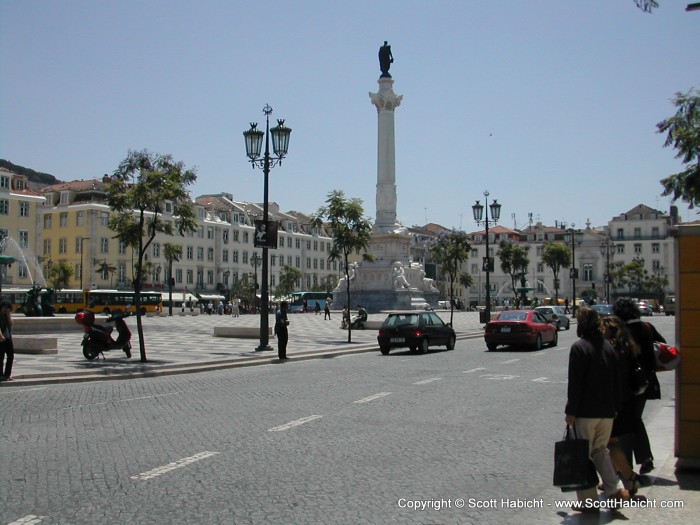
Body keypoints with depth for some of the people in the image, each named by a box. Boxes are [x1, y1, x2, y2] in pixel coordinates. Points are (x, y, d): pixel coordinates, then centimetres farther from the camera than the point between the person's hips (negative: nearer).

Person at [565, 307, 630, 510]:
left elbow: (575, 383, -15)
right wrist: (614, 407, 20)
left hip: (586, 412, -6)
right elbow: (616, 380, 13)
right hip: (607, 411, 7)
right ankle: (614, 489, 6)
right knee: (600, 450, 19)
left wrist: (571, 412, -11)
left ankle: (588, 500, 7)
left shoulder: (579, 347, -12)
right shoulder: (608, 346, 9)